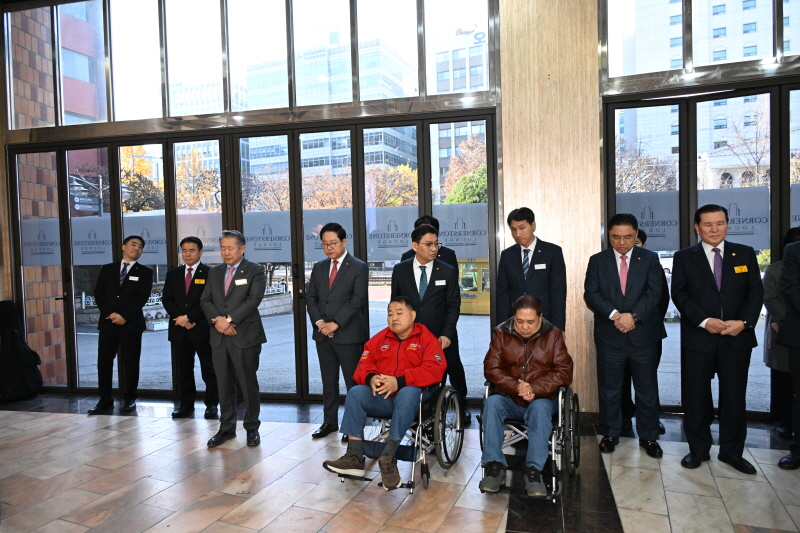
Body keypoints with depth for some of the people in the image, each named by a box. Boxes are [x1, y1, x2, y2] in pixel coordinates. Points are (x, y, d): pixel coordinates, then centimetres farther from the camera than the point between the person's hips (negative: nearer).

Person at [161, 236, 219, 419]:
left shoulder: (209, 273, -2)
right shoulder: (173, 274, 13)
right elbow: (166, 300, 7)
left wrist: (189, 317, -14)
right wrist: (181, 319, -8)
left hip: (203, 329, -4)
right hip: (179, 330, 4)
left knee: (208, 369, 2)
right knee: (183, 370, 11)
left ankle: (212, 404, 11)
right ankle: (186, 404, 20)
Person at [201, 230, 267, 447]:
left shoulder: (255, 270, -1)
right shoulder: (214, 272, 14)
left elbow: (254, 299, -13)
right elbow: (205, 300, 7)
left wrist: (229, 319, -17)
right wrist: (217, 320, -11)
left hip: (246, 336, -4)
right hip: (219, 337, 5)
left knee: (248, 384, 3)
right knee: (224, 384, 10)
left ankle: (252, 428, 16)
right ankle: (226, 428, 21)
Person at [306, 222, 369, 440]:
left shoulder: (358, 267, -4)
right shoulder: (319, 268, 13)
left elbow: (358, 299, -12)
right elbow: (310, 297, 9)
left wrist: (336, 323, -17)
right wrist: (318, 321, -8)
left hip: (348, 334, -5)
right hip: (323, 334, 5)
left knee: (353, 381, 1)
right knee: (328, 381, 13)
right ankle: (330, 421, 24)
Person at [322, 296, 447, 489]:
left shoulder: (427, 338, 1)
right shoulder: (379, 338, 14)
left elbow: (434, 370, -14)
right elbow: (363, 365, 9)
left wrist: (399, 382, -25)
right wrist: (371, 378, -18)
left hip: (413, 396, -4)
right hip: (382, 398, 4)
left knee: (407, 393, -37)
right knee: (356, 392, -22)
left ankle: (388, 457, -34)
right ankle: (354, 457, -24)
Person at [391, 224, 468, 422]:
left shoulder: (449, 272, -3)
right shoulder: (400, 270, 1)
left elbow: (453, 306, -5)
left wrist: (446, 334, -15)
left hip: (442, 337, 0)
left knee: (455, 371, 17)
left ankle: (462, 407, 39)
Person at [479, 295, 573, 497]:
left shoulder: (553, 335, 1)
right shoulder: (501, 333, 2)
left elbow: (564, 372, -5)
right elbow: (491, 368, -4)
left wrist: (535, 389, -20)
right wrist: (516, 386, -21)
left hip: (542, 399, -1)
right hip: (509, 399, 1)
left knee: (540, 408, -34)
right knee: (491, 403, -30)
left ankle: (534, 470, -30)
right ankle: (495, 465, -26)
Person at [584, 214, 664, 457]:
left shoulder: (650, 259, 3)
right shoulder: (597, 261, 3)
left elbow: (654, 292, -7)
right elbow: (591, 294, -6)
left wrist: (633, 315, -20)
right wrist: (614, 315, -19)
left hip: (643, 334, 0)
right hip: (609, 336, 0)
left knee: (647, 389, 9)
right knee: (609, 389, 9)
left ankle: (648, 437, 24)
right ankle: (610, 434, 24)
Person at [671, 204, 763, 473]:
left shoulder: (745, 254, 8)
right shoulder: (684, 257, 3)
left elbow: (756, 292, 3)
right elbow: (680, 294, -5)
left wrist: (744, 322, -12)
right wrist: (704, 321, -17)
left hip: (737, 337, 2)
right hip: (698, 337, -1)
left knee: (734, 395, 10)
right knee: (696, 396, 6)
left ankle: (732, 450, 25)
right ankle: (698, 449, 20)